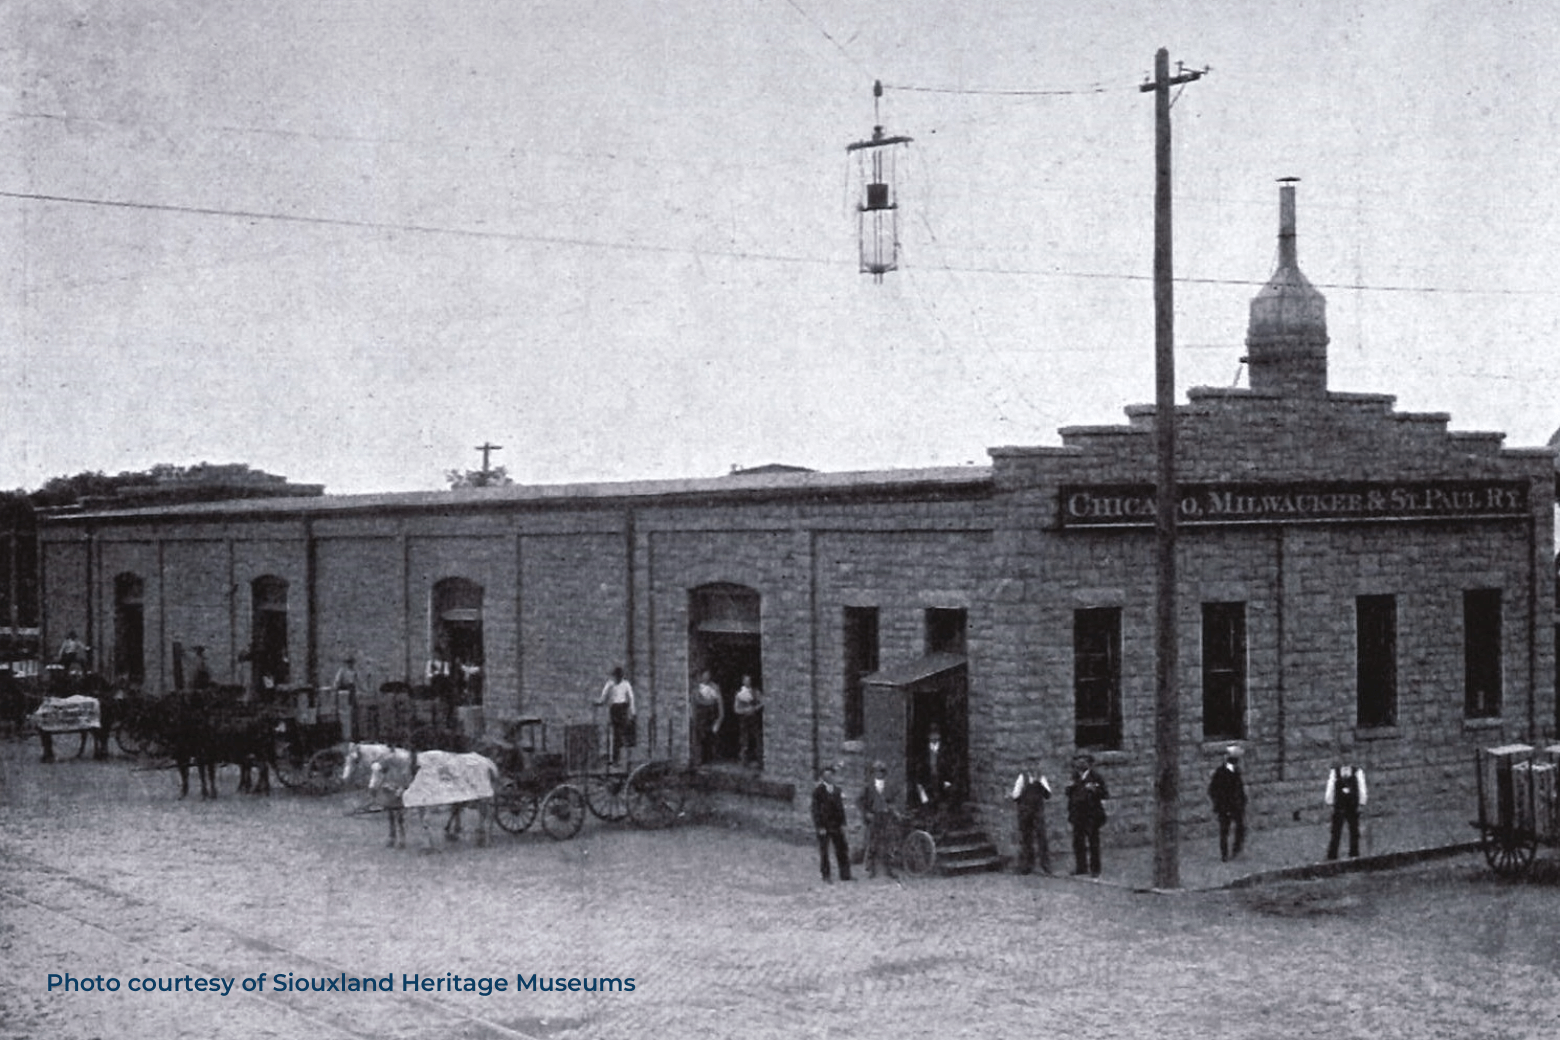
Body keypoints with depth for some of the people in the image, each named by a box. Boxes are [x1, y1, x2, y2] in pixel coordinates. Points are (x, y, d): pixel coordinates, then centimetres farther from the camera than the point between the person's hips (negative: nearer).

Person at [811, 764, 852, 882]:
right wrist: (820, 827, -13)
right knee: (823, 851, 1)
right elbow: (816, 809, -8)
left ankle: (845, 875, 7)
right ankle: (826, 875, 9)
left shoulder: (836, 789, 10)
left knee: (842, 850, 3)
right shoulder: (818, 790, -6)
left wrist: (842, 823, 7)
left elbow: (840, 807, 14)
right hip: (824, 825, -5)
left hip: (836, 825, 5)